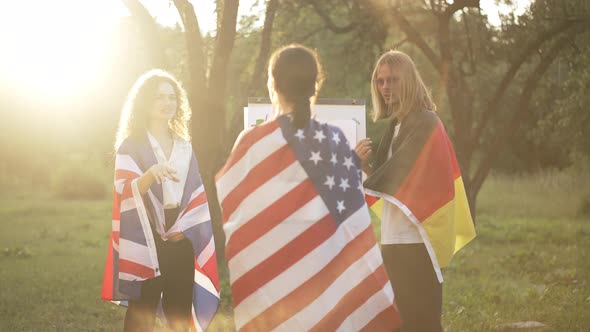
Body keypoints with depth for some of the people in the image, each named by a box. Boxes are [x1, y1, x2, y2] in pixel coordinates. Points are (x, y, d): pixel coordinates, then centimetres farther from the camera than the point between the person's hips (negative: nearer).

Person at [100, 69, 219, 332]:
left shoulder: (184, 145, 13)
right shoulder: (131, 145, -2)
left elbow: (196, 192, 12)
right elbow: (126, 191, -16)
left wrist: (186, 225, -4)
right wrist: (151, 173, -34)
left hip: (181, 238, 5)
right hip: (145, 238, -5)